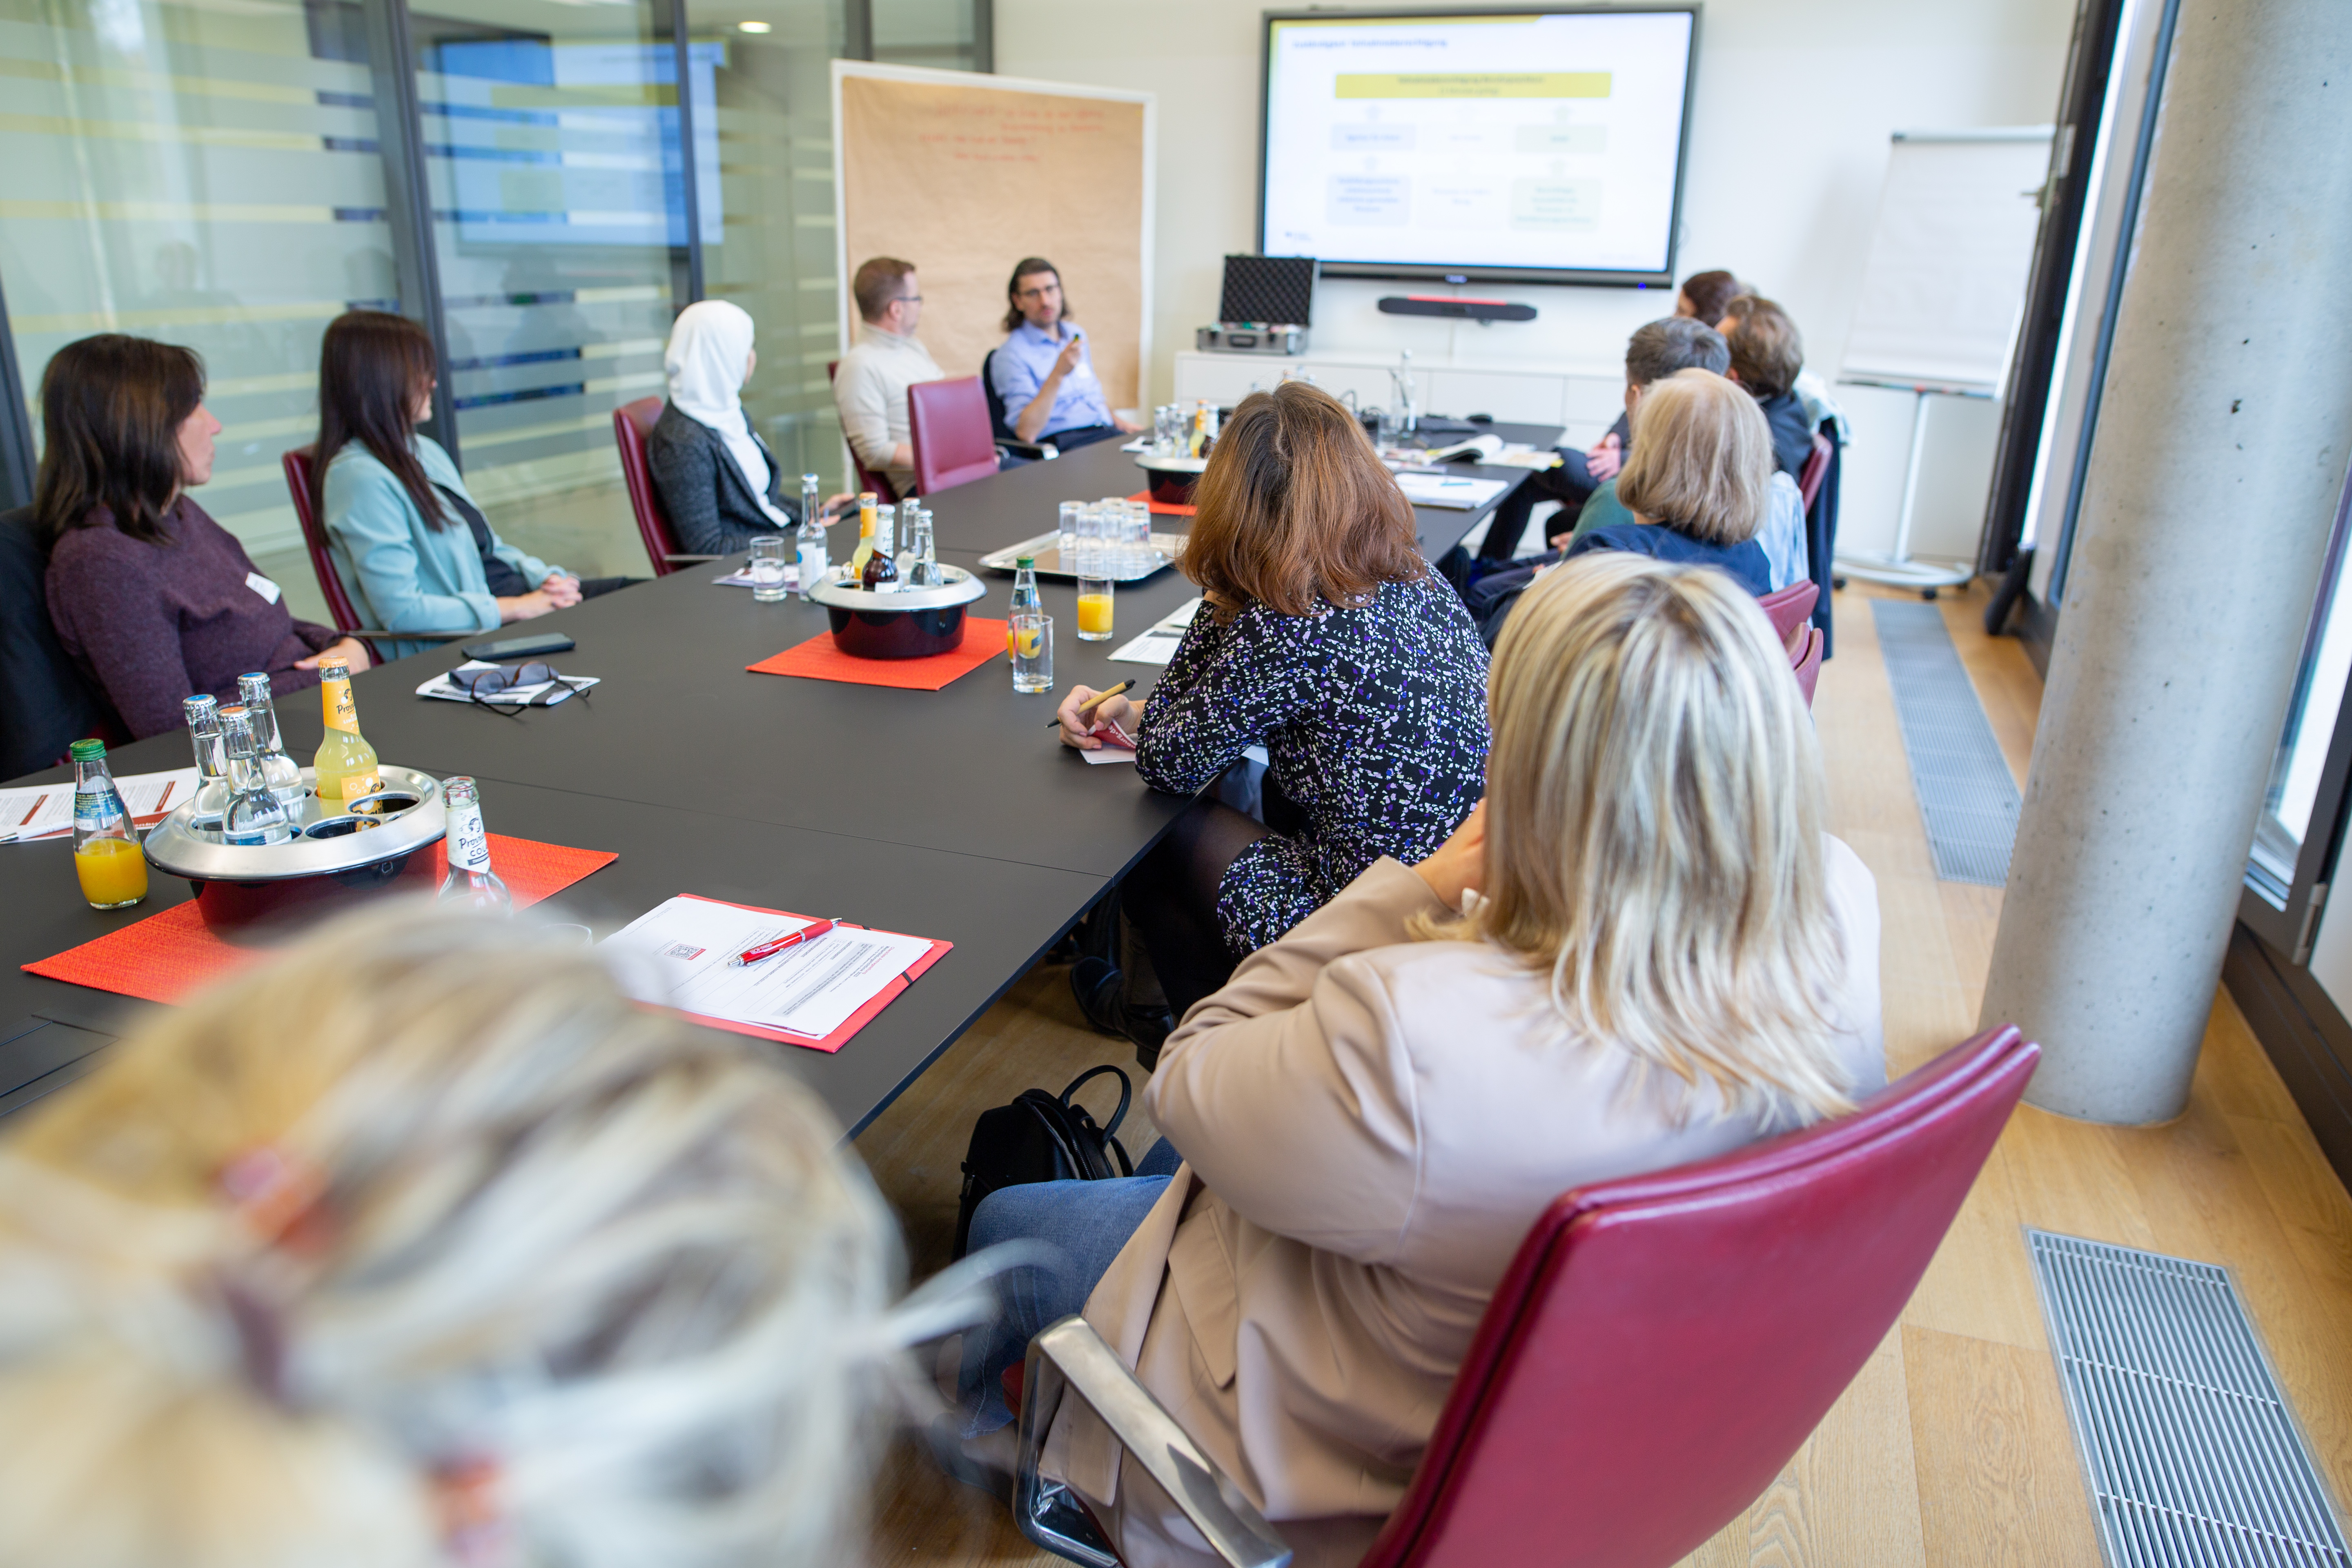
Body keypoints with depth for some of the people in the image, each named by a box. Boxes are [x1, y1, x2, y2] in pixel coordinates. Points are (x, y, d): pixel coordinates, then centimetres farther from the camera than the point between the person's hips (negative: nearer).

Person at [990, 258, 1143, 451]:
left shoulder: (1076, 334, 21)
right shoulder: (1011, 356, -3)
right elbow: (1026, 433, -15)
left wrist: (1120, 423, 15)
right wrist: (1058, 374, -19)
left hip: (1107, 433, 8)